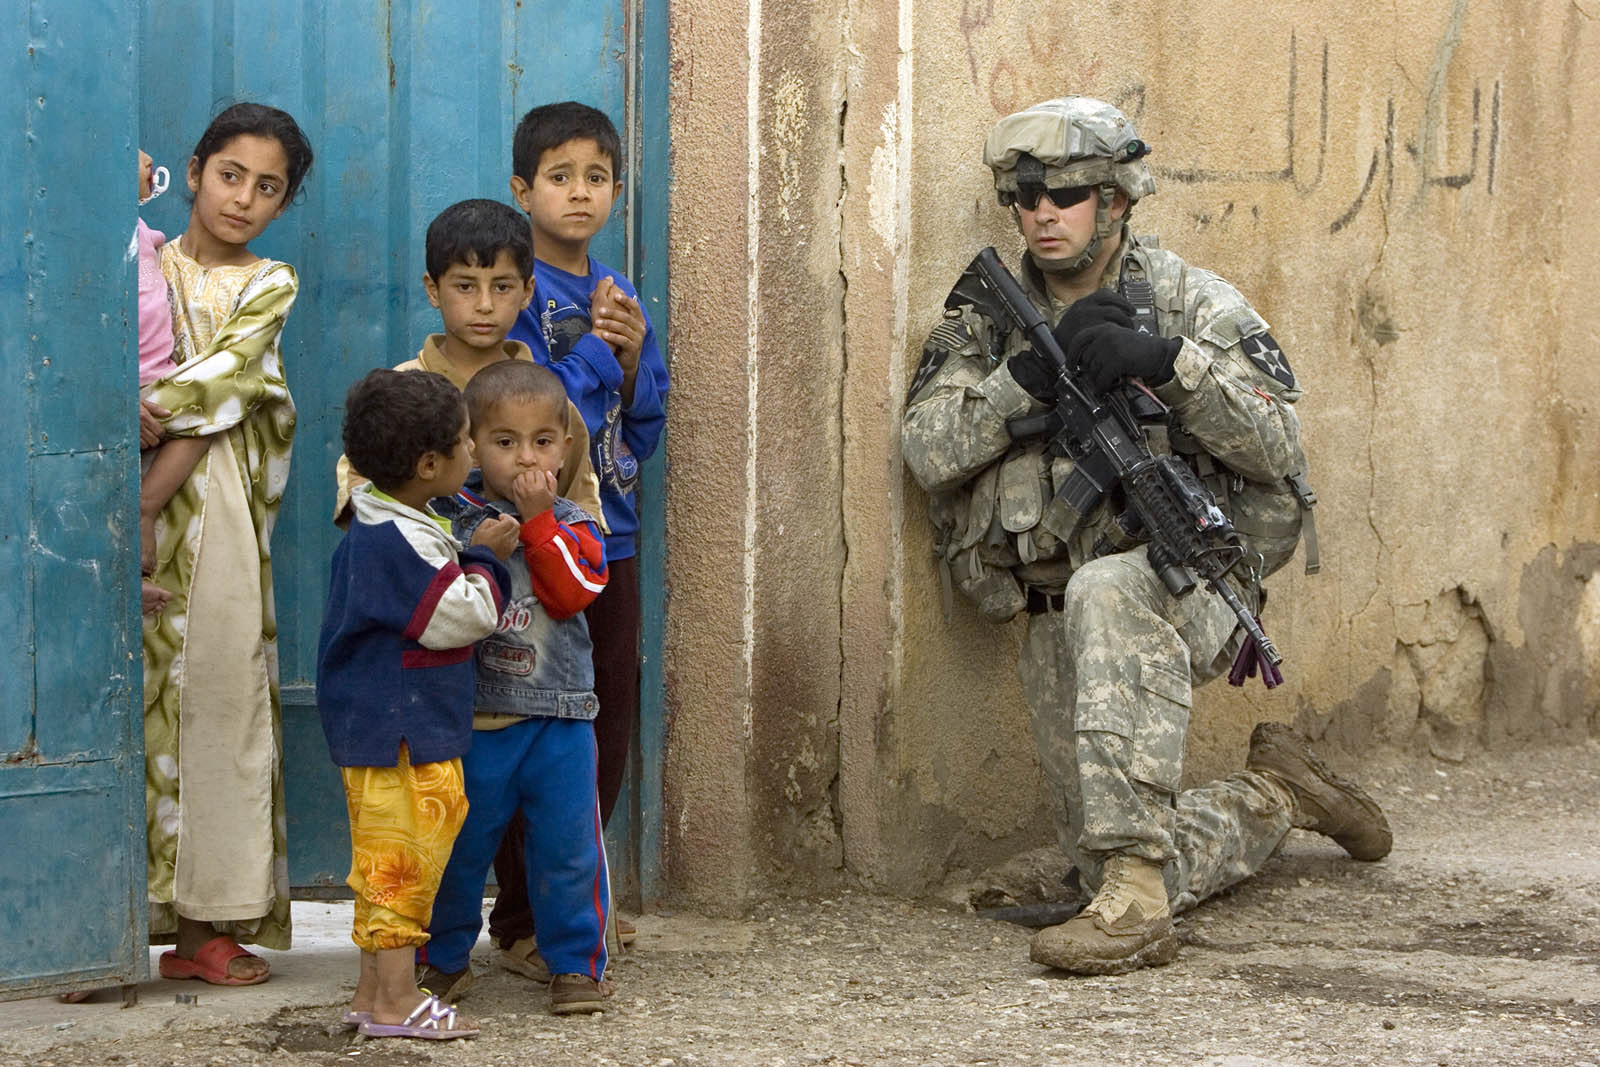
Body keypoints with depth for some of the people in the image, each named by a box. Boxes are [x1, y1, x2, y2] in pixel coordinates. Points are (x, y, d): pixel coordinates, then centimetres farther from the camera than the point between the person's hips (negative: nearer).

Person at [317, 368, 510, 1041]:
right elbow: (458, 616, -22)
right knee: (404, 859, -5)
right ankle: (395, 1002, -1)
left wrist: (472, 563, 9)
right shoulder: (395, 541, -21)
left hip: (392, 728, 11)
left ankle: (372, 992, 20)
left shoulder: (388, 527, 12)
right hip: (399, 733, -11)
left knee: (386, 868, 14)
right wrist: (485, 566, -7)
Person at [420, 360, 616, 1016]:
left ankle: (576, 965, 13)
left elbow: (572, 592, -14)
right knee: (458, 844, 9)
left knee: (566, 846, 2)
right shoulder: (451, 518, 1)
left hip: (557, 719, 0)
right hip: (472, 717, 0)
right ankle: (444, 957, 25)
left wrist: (537, 521, -15)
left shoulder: (570, 525, 4)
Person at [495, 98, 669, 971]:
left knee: (611, 724, 11)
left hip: (611, 535, 7)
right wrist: (596, 348, -15)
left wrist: (633, 359, -3)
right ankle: (521, 918, 1)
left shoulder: (619, 297, 13)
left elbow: (643, 431, 13)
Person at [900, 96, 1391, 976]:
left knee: (1106, 594, -41)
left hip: (1183, 582, -4)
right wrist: (1031, 372, -19)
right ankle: (1274, 797, 33)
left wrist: (1169, 363, -21)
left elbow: (1276, 447, -8)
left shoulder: (1192, 302, 2)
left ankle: (1139, 900, -41)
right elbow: (929, 452, -6)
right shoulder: (984, 321, 9)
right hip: (1058, 628, 4)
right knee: (1103, 862, 2)